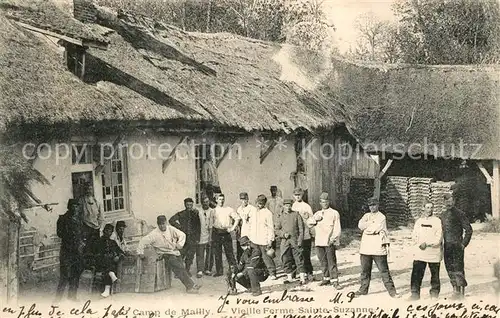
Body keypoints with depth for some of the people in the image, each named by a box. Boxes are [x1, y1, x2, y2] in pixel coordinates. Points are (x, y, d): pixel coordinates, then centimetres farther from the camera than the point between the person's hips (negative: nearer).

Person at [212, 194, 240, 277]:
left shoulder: (229, 209, 4)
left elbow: (237, 218, 5)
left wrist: (233, 228, -2)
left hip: (226, 233, -1)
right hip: (216, 232, 1)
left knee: (229, 251, -1)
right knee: (217, 253, 5)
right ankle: (219, 271, 13)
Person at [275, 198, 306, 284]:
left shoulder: (296, 215, 2)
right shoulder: (281, 217, 8)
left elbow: (301, 229, 0)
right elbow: (276, 230, 10)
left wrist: (300, 240, -7)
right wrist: (283, 234, -8)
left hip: (295, 241, -3)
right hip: (285, 242, 3)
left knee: (298, 259, -4)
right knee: (286, 260, 6)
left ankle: (302, 278, 0)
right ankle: (289, 277, 18)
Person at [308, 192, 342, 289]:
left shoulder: (334, 213, 3)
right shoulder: (317, 213, 20)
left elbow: (337, 228, -2)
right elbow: (309, 221, 11)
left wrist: (333, 238, -13)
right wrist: (315, 219, -8)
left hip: (329, 242, -5)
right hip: (319, 242, 5)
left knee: (331, 262, -9)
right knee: (323, 262, 11)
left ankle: (334, 281, -8)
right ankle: (326, 278, 22)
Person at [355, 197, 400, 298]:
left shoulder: (381, 217, -2)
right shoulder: (366, 216, 16)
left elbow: (374, 229, -14)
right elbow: (360, 225, -2)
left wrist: (366, 227, 0)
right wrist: (371, 224, -12)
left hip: (378, 249, -5)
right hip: (366, 248, 5)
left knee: (384, 271, -5)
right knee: (365, 270, 11)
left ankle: (391, 291, 0)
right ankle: (363, 289, 22)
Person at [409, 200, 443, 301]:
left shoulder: (437, 221, 2)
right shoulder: (419, 221, 13)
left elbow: (438, 238, -5)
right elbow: (414, 236, 9)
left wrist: (427, 243, -13)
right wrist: (421, 244, -9)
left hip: (434, 252, -2)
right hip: (420, 252, 2)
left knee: (435, 273, 7)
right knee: (416, 273, -7)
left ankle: (435, 292, 21)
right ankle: (415, 293, -5)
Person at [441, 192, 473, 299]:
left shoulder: (459, 213, -5)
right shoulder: (443, 215, 13)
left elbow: (469, 229, -6)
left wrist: (464, 243, -10)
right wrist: (442, 243, 13)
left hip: (457, 245, -6)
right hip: (447, 246, 6)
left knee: (458, 268, -7)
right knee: (450, 269, 8)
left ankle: (462, 291, -1)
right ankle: (455, 290, 16)